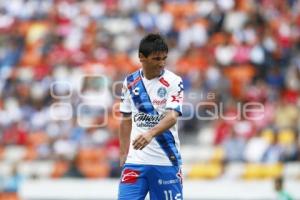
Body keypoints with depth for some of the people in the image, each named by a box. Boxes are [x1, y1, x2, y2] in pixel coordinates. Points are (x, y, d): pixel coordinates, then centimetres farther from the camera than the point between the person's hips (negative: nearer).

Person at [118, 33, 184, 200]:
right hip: (135, 160, 3)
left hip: (166, 161, -2)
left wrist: (150, 134, -36)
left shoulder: (173, 81, -5)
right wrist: (123, 154, 11)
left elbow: (172, 117, -18)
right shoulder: (130, 82, 7)